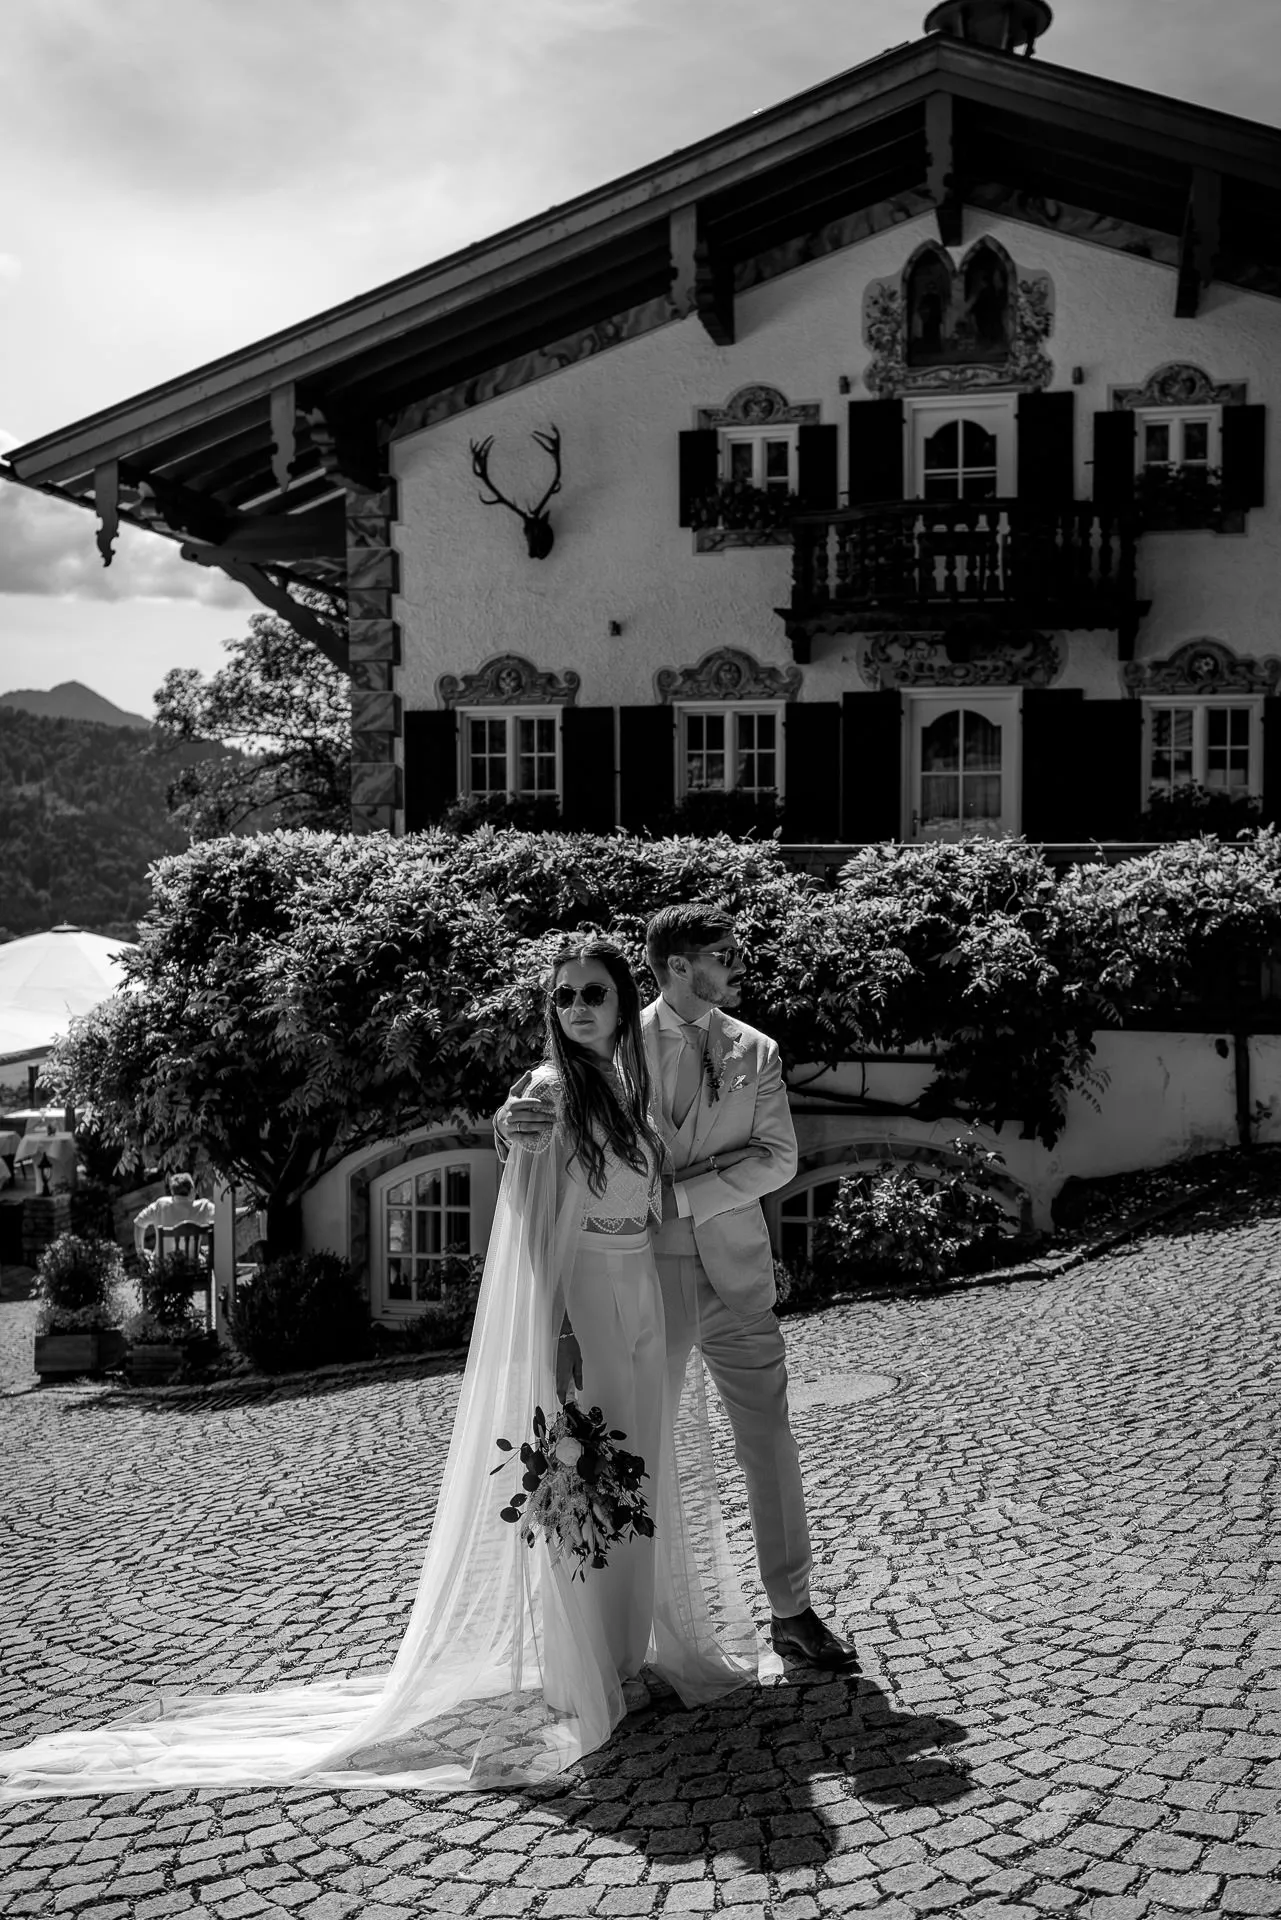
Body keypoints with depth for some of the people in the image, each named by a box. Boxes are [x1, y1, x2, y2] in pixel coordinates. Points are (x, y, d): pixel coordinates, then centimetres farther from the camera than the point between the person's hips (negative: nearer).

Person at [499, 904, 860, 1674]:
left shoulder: (756, 1051, 5)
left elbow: (778, 1159, -2)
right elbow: (533, 1105, -6)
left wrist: (681, 1193, -13)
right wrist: (516, 1120, -32)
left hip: (737, 1272, 2)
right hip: (646, 1277, -2)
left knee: (770, 1442, 4)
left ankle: (792, 1611, 17)